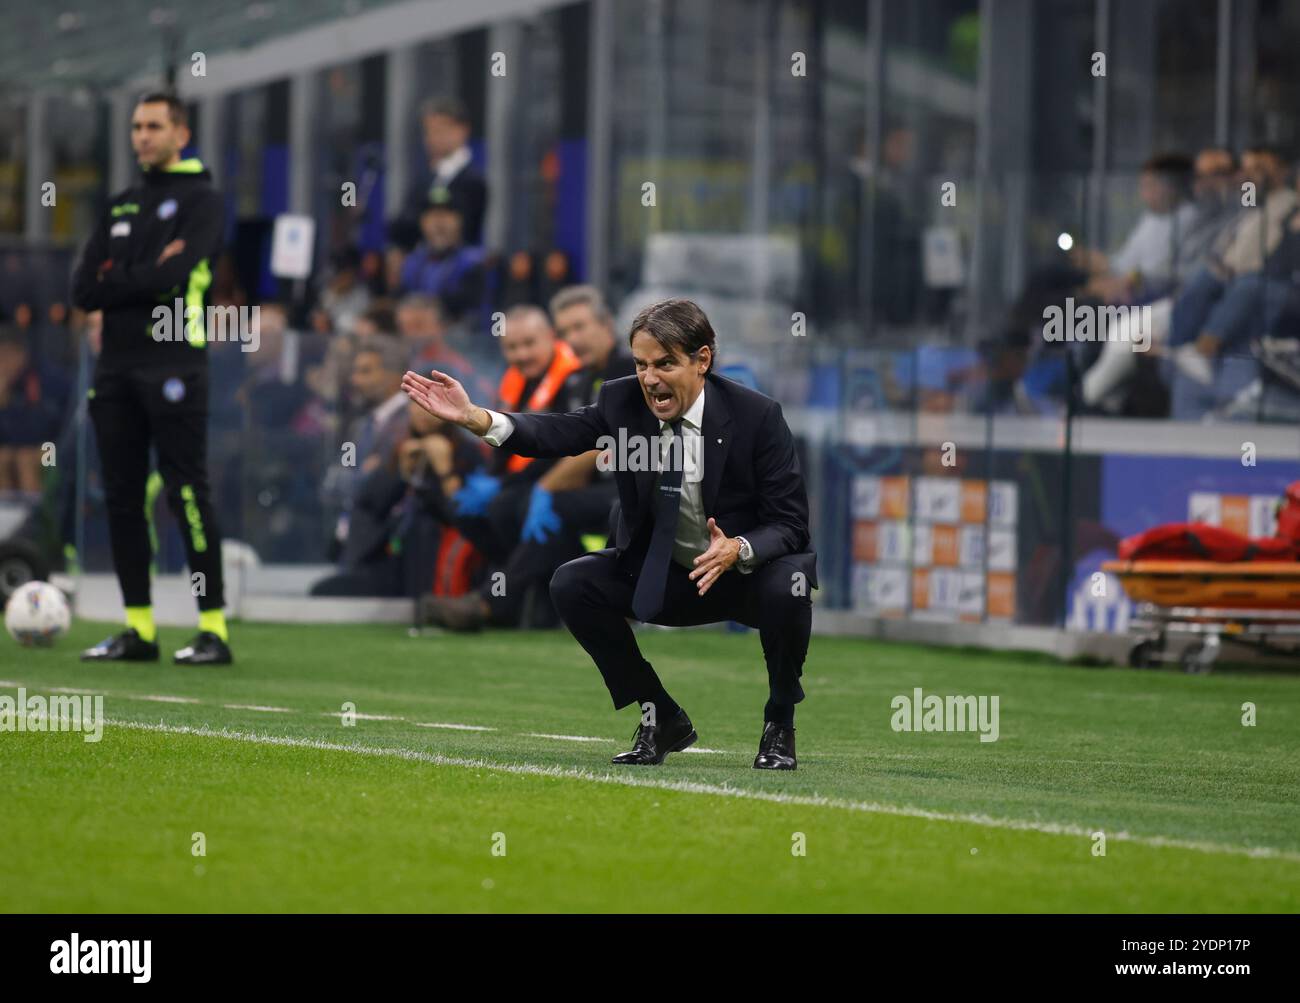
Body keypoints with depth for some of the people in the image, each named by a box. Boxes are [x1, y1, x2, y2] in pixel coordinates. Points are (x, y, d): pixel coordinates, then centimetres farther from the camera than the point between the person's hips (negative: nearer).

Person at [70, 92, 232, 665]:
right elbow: (84, 290, 8)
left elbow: (171, 274, -17)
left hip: (173, 366, -7)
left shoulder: (201, 201, -2)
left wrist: (113, 283, -3)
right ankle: (138, 628, 11)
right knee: (123, 498, 6)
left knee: (187, 495, -9)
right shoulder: (121, 207, 18)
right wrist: (145, 278, -6)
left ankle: (213, 629, -8)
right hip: (116, 369, 7)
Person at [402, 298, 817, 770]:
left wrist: (738, 551, -38)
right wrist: (473, 417, -33)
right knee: (571, 584, -17)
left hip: (748, 572, -4)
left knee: (786, 585, -36)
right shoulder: (624, 400, -8)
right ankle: (662, 718, 0)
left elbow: (789, 524, -18)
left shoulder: (757, 415, -19)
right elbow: (561, 432, -18)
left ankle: (779, 724, -9)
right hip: (661, 576, 4)